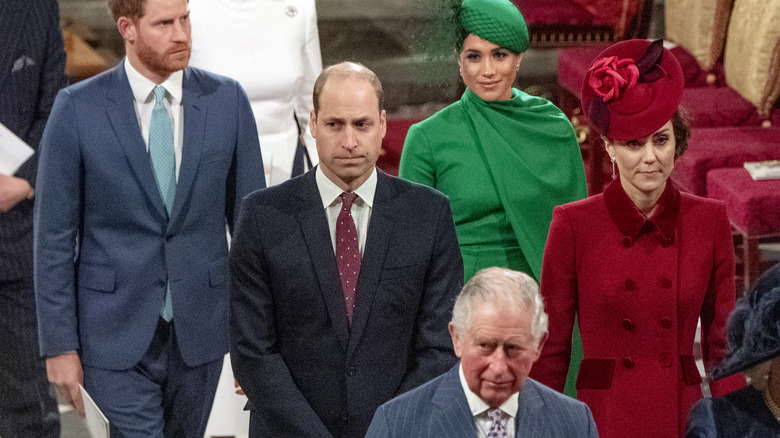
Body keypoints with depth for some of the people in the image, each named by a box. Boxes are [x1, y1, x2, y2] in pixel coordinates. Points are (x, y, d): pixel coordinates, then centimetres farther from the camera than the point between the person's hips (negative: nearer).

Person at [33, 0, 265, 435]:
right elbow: (54, 236, -4)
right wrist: (59, 345, -6)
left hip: (200, 330, 3)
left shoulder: (228, 100, -1)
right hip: (117, 333, -3)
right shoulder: (77, 108, -7)